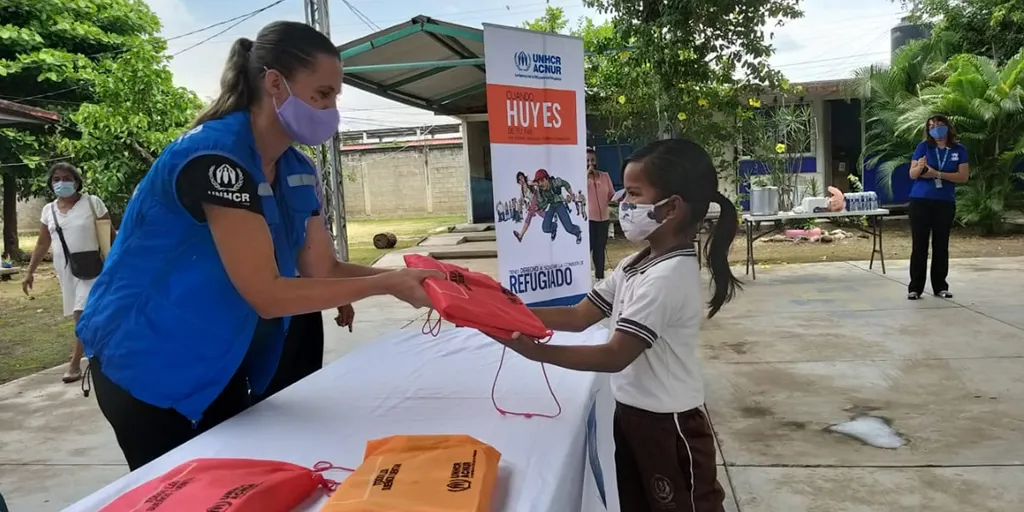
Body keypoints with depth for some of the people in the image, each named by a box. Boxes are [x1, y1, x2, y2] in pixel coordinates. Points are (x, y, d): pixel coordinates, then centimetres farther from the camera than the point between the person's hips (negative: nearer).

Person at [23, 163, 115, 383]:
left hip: (91, 267, -5)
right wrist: (30, 272, 13)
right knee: (80, 314, 10)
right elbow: (42, 244, 15)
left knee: (83, 313, -10)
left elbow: (110, 235, -4)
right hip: (65, 268, 5)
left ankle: (74, 364, -4)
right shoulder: (49, 210, 8)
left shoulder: (92, 202, -5)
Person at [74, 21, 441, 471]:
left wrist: (406, 277, -15)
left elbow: (321, 270, -1)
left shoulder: (297, 170, 0)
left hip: (220, 365, 8)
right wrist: (386, 284, -28)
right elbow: (267, 295, -30)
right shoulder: (215, 157, -26)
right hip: (148, 365, -8)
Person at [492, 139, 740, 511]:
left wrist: (533, 350, -30)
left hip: (667, 424, -9)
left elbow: (615, 356, -28)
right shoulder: (636, 265, 3)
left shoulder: (669, 276, -26)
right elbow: (578, 316, 2)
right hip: (632, 413, 9)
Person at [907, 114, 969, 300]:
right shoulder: (923, 147, 1)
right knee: (919, 245, 0)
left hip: (945, 203, 1)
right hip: (920, 201, -1)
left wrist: (938, 174, -15)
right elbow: (912, 174, -2)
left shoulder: (959, 149, 5)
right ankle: (915, 287, 4)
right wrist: (920, 167, -25)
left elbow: (963, 176, -3)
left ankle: (940, 286, 16)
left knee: (941, 246, 7)